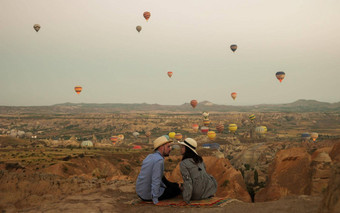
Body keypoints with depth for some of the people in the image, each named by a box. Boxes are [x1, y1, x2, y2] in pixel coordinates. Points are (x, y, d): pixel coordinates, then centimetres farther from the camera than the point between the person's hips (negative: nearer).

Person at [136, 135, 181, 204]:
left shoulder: (149, 157, 4)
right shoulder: (159, 160, -23)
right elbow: (155, 181, -29)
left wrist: (165, 186, 25)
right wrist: (155, 200, -26)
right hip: (149, 196, -8)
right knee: (177, 190, 12)